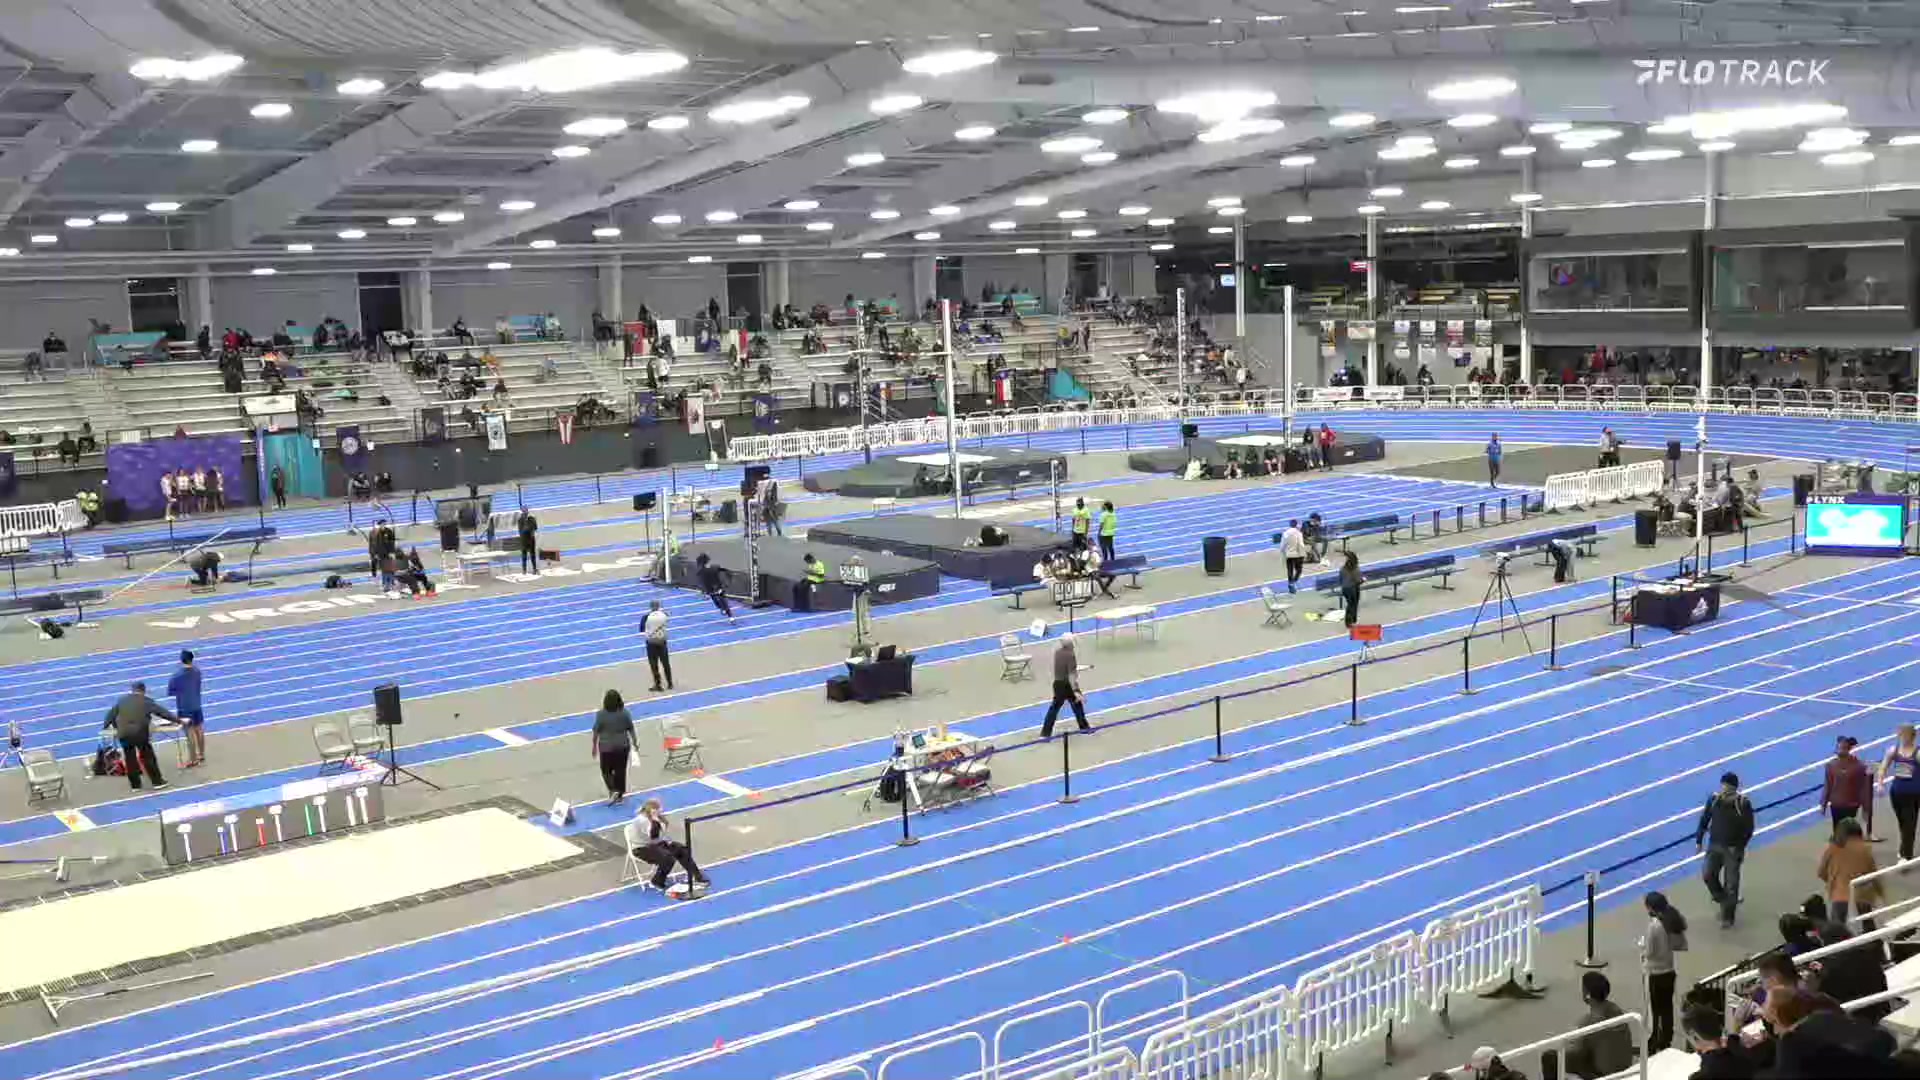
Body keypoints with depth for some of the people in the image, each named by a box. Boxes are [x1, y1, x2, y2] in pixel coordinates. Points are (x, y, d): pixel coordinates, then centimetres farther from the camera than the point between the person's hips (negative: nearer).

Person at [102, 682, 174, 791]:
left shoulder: (122, 700, 14)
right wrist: (177, 720, 12)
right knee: (148, 757, 6)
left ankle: (135, 785, 17)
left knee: (130, 759, 12)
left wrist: (105, 726, 39)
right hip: (140, 733, -3)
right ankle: (157, 781, 10)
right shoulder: (146, 701, 4)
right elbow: (162, 711, 6)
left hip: (124, 734, 3)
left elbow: (111, 713, 22)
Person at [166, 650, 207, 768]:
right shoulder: (197, 672, -5)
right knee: (199, 731, 16)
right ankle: (201, 756, 29)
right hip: (196, 706, 5)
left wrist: (179, 691, 4)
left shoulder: (177, 676, -20)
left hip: (184, 708, -5)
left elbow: (170, 692, -12)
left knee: (190, 734, 2)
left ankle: (193, 760, 10)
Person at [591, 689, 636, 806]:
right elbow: (631, 729, 1)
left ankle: (613, 790, -5)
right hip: (622, 746, 3)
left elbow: (596, 731, -8)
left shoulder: (601, 714, -14)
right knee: (620, 770, 11)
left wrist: (594, 746, 4)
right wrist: (634, 743, 13)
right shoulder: (625, 713, -7)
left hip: (606, 747, -2)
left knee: (606, 770, 13)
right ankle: (619, 795, 18)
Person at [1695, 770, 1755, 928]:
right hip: (1714, 845, 3)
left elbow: (1749, 828, -10)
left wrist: (1740, 846, -16)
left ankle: (1727, 917, 17)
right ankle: (1722, 900, 26)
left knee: (1731, 884, 3)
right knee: (1707, 875, -3)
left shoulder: (1743, 803, -17)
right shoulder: (1714, 799, -10)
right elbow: (1704, 819, 2)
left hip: (1733, 848, -3)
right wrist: (1698, 840, 3)